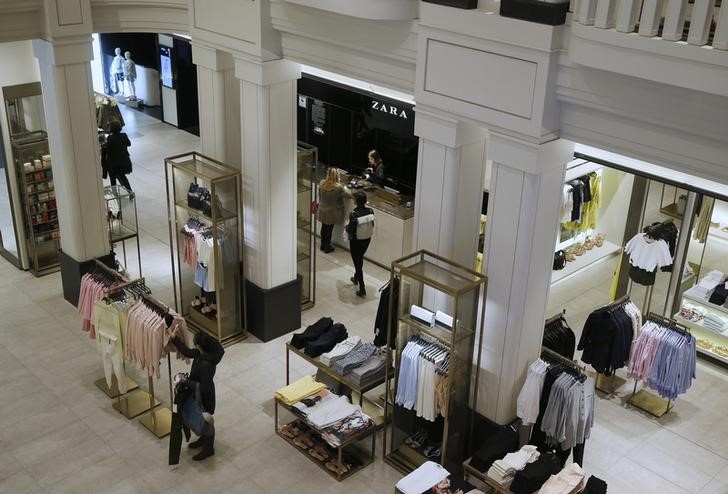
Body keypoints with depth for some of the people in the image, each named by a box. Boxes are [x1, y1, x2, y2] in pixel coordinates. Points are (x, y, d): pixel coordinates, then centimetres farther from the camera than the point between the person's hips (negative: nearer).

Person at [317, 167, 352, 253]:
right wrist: (345, 188, 4)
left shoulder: (321, 183, -13)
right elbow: (349, 195, -15)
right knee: (329, 229, 11)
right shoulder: (338, 187, -28)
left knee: (324, 227, 21)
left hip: (322, 210, 5)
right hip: (332, 212, -5)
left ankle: (323, 245, 37)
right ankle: (327, 247, 25)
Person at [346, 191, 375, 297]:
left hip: (356, 241, -6)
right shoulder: (370, 211, -13)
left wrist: (347, 227, 1)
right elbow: (372, 225, 0)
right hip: (367, 240, 6)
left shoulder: (354, 215, -28)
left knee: (357, 263, 8)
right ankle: (356, 278, 51)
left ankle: (362, 289, 10)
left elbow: (350, 231, -20)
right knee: (360, 259, 29)